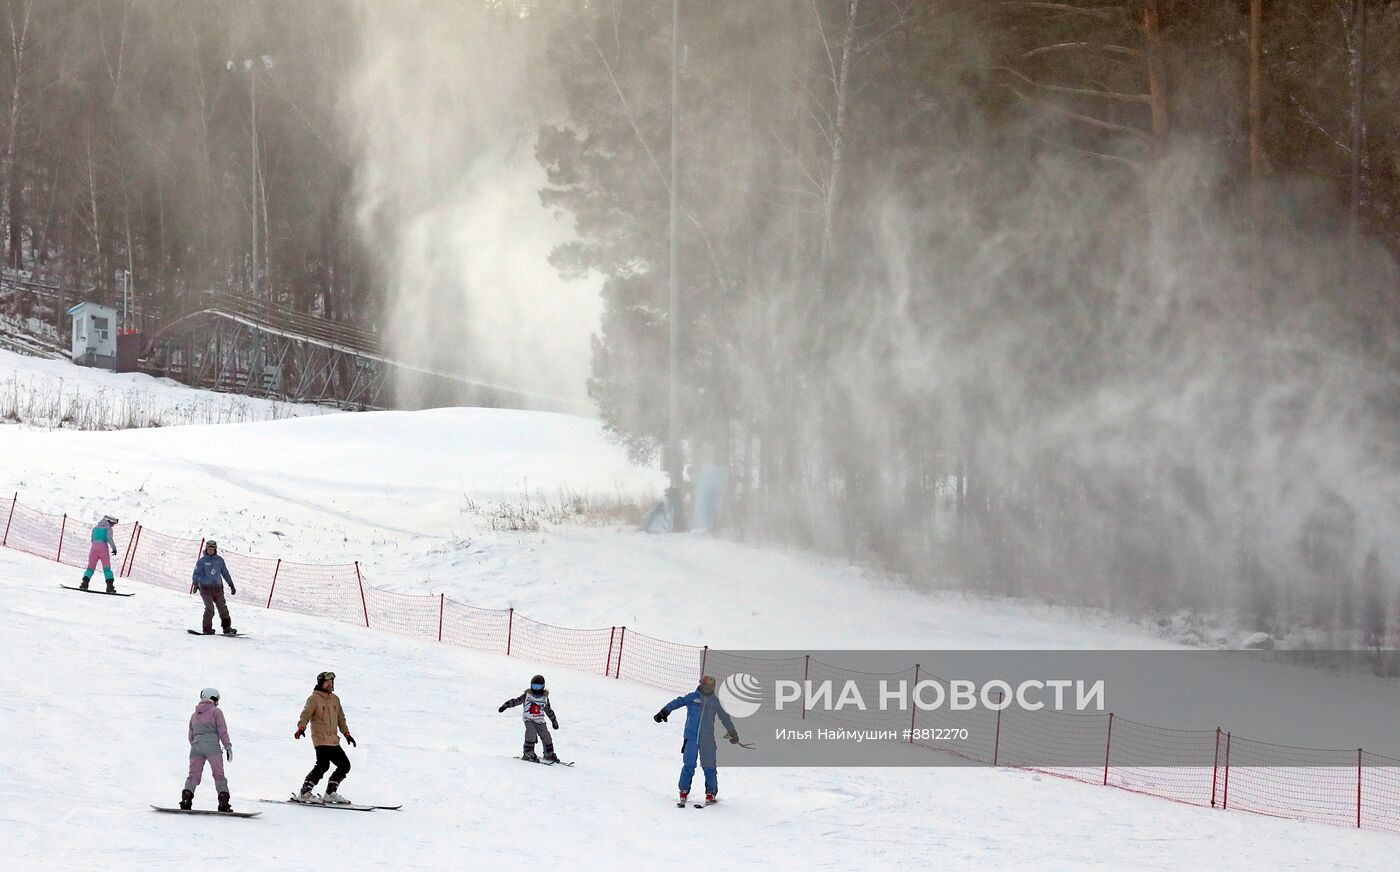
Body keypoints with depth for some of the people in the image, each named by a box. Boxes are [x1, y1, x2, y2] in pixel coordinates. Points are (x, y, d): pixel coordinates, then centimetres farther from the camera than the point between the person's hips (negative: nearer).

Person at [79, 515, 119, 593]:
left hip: (94, 547, 4)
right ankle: (110, 586, -16)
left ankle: (85, 583, -10)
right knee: (107, 568, -2)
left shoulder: (95, 528, 18)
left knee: (91, 568, 8)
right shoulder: (108, 528, 2)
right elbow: (110, 539, -12)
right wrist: (114, 548, -8)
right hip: (103, 547, -4)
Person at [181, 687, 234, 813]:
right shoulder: (216, 712, 7)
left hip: (196, 746, 4)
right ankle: (223, 802, -11)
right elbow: (222, 730, -1)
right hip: (212, 746, -4)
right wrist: (228, 747, 0)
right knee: (219, 775, 0)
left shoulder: (194, 715, 23)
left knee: (193, 775, 4)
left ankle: (186, 799, -15)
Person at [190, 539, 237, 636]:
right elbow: (197, 573, -6)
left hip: (217, 587, 4)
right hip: (205, 587, -4)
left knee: (223, 608, 4)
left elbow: (225, 573, 18)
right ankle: (207, 629, -6)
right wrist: (196, 584, -24)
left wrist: (231, 585, 20)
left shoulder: (219, 560, 9)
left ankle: (227, 628, 13)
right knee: (210, 608, -15)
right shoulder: (202, 561, -1)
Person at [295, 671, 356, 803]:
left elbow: (341, 718, 28)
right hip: (321, 739, -8)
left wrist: (346, 733, 22)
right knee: (323, 765, -23)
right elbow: (306, 714, -15)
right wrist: (301, 728, -32)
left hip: (334, 740, 8)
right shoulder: (314, 699, -3)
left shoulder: (335, 699, 18)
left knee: (345, 765, 7)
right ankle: (305, 793, -21)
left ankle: (330, 793, 14)